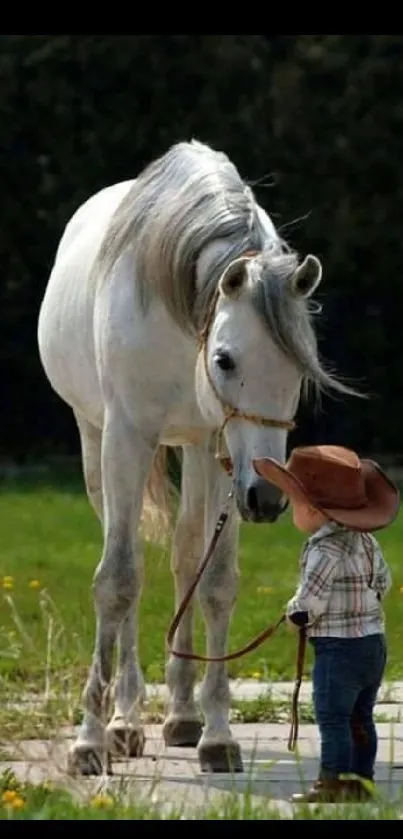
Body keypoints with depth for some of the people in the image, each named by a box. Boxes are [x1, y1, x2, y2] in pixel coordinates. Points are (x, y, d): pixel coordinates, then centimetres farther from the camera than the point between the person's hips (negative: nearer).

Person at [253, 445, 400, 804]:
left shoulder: (326, 550, -20)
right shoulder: (365, 541, 8)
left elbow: (310, 603, -22)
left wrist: (294, 614, -1)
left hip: (339, 649, -9)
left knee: (333, 718, -4)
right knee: (360, 719, 15)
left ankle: (335, 783, -4)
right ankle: (361, 779, 21)